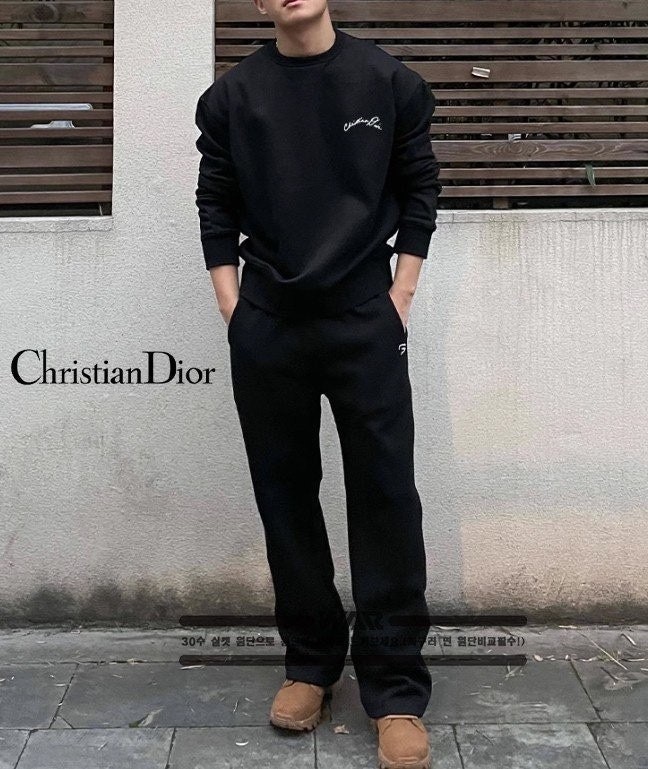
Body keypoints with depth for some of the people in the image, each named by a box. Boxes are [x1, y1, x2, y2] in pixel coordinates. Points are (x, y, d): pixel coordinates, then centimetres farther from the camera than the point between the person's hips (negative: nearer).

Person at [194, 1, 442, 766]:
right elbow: (215, 206, 8)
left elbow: (419, 188, 6)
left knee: (385, 495, -4)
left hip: (365, 321, -1)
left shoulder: (388, 81, 3)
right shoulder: (231, 94, 6)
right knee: (285, 495, 7)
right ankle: (310, 660, 23)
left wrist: (401, 297, 0)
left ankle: (395, 687, 6)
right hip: (266, 328, 2)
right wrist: (233, 310, 1)